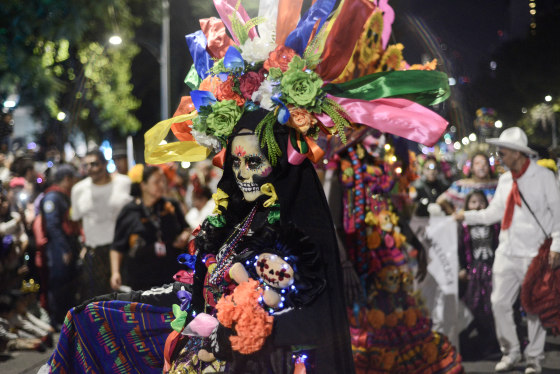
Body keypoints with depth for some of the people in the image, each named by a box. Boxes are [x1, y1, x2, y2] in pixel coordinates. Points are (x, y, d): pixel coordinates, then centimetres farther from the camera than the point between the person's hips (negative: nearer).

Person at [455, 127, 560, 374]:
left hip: (533, 254, -5)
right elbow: (494, 213, 18)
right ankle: (510, 352, 19)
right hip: (506, 252, 5)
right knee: (500, 303, 3)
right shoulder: (504, 180, 12)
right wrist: (466, 216, 11)